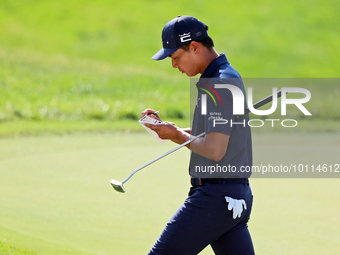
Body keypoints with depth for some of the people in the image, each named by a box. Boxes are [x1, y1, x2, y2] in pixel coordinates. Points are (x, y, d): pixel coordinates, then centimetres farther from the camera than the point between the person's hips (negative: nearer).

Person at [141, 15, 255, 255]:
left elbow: (215, 150, -23)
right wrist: (162, 126, 10)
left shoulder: (219, 85, -16)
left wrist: (176, 135, -7)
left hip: (214, 197, -10)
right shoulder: (228, 76, 17)